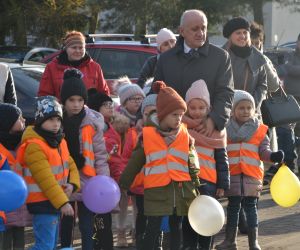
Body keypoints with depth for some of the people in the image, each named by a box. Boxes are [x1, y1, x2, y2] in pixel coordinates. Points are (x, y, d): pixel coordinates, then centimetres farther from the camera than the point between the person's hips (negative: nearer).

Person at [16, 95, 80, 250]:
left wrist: (72, 184, -8)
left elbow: (70, 165, 14)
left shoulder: (59, 140, 10)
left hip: (57, 201, 10)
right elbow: (46, 179, -25)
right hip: (42, 202, -10)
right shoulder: (34, 146, -20)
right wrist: (63, 202, -27)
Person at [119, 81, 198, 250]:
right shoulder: (147, 135, -4)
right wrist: (123, 185, 12)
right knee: (153, 229, -2)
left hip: (181, 189, 3)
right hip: (156, 191, -3)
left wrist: (196, 185, 1)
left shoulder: (185, 135, 2)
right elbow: (135, 162, 6)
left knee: (176, 228, 13)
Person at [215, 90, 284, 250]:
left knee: (251, 207, 4)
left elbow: (263, 150, 2)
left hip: (252, 176, -1)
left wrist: (272, 156, -18)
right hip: (232, 176, 1)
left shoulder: (259, 130, 4)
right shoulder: (226, 129, 4)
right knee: (233, 207, 10)